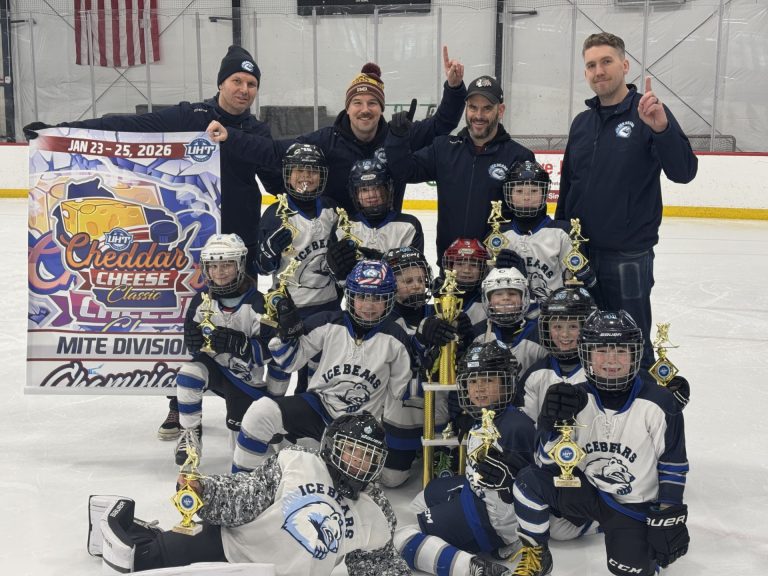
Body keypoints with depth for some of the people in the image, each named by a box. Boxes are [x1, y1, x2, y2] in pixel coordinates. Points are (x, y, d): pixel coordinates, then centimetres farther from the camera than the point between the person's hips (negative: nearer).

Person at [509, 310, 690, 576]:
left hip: (633, 505, -1)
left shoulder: (659, 404, -16)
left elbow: (673, 465, -6)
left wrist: (669, 517, -6)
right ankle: (535, 555, 2)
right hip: (585, 490, 2)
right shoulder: (576, 399, -11)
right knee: (529, 481, -22)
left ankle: (646, 544, 17)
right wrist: (553, 423, -30)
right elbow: (547, 461, -11)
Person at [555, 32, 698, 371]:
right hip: (579, 252, 6)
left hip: (628, 256, -6)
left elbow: (683, 173, -20)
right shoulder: (581, 123, 10)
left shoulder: (649, 114, -7)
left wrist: (662, 127, -36)